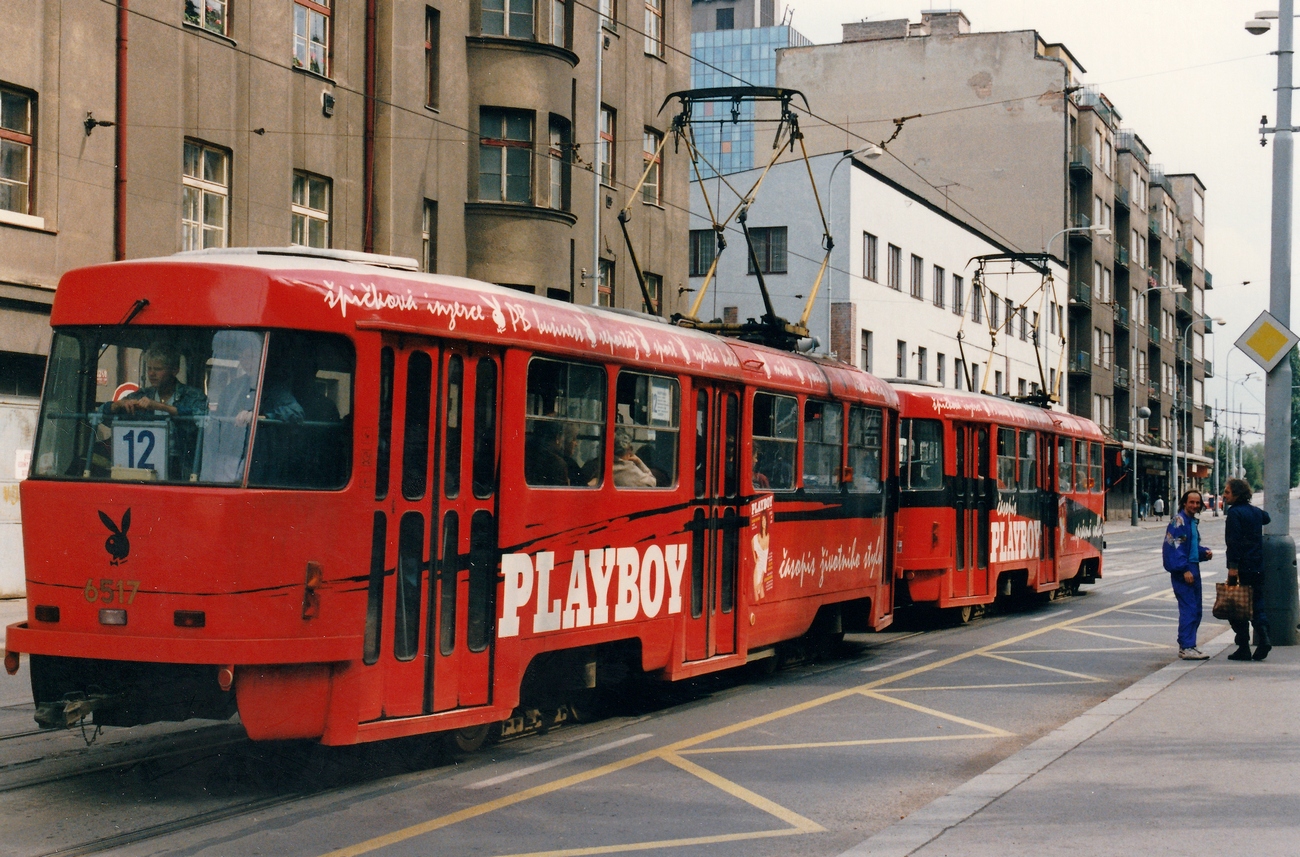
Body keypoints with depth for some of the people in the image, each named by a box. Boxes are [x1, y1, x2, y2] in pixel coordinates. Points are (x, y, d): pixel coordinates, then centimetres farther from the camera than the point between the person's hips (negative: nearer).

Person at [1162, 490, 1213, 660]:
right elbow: (1174, 547, -19)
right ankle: (1186, 647, -12)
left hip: (1193, 569, 10)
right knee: (1188, 609, -12)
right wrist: (1184, 569, -23)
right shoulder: (1178, 520, -12)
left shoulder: (1192, 521, 18)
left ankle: (1186, 644, 19)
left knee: (1195, 611, 12)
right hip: (1182, 571, -10)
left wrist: (1205, 552, 8)